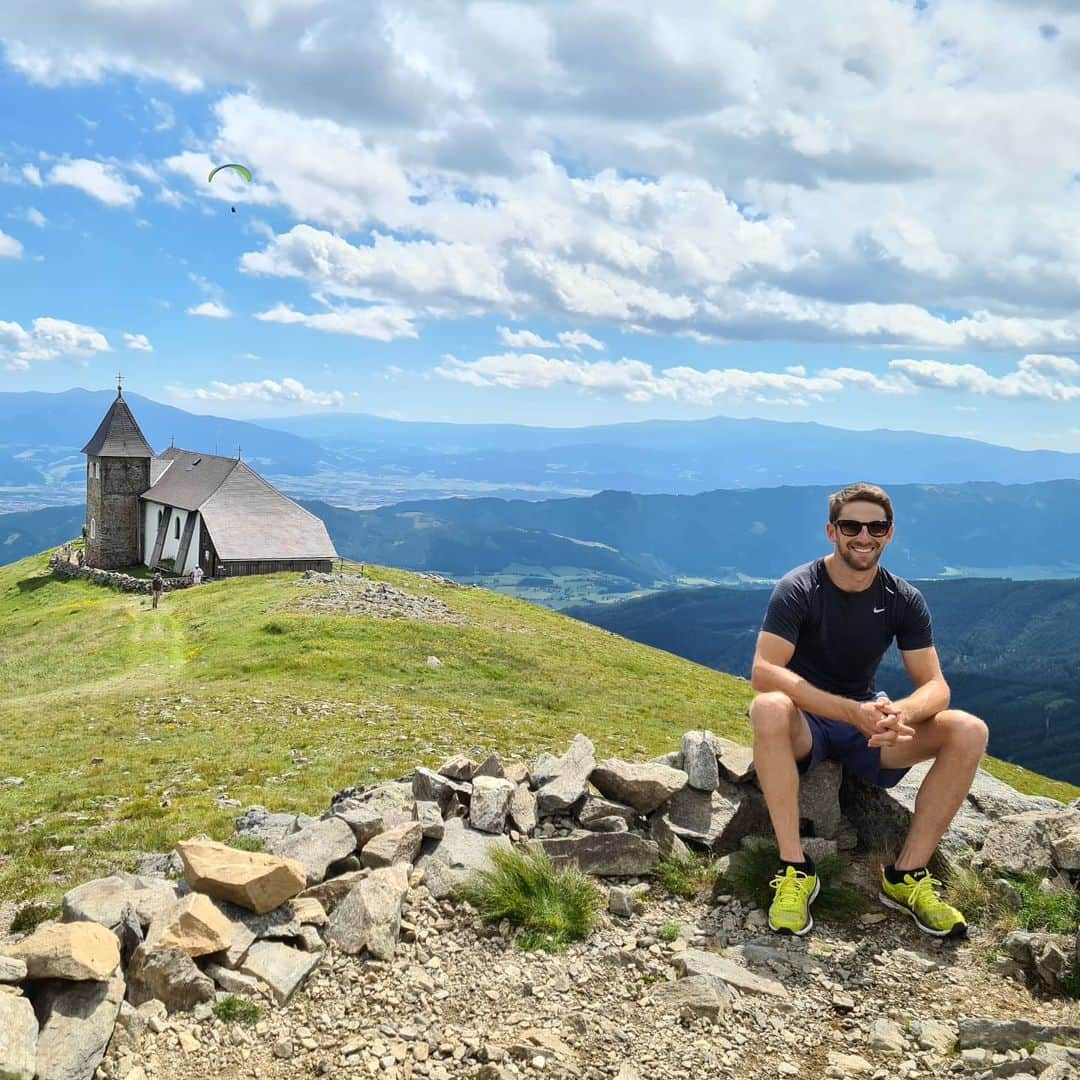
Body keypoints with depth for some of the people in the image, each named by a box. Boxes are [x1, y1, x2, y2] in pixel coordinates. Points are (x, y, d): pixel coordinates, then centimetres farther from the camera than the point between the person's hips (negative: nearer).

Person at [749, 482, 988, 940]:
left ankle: (906, 875, -14)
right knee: (768, 709, -39)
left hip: (869, 720, 4)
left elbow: (935, 686, -9)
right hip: (806, 723, -4)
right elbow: (763, 672, -28)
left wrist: (899, 713, -34)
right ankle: (795, 869, -29)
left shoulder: (904, 600, -3)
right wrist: (852, 711, -38)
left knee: (969, 731, -19)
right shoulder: (798, 589, -16)